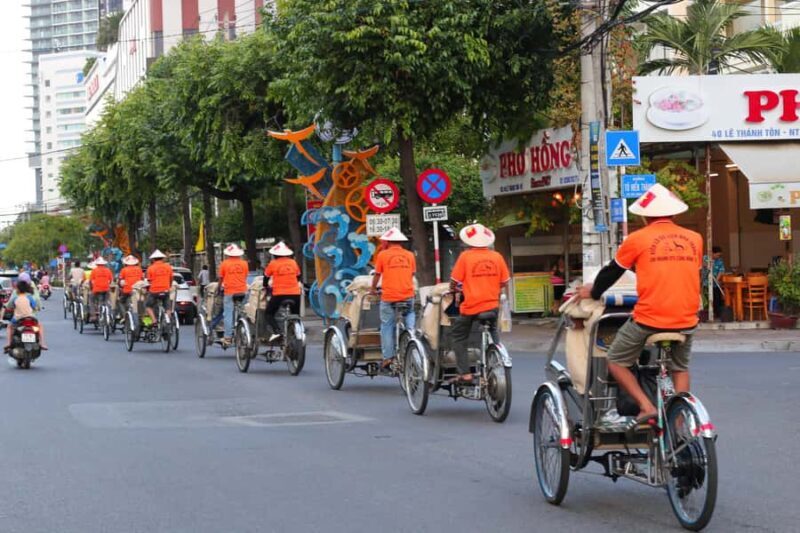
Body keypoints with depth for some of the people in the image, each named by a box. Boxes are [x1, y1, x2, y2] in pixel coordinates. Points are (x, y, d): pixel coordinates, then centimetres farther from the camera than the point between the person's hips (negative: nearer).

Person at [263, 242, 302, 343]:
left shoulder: (273, 264, 0)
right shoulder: (293, 263, 9)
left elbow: (266, 277, 11)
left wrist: (265, 286, 29)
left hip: (279, 294, -3)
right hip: (295, 293, 3)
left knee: (269, 313, 10)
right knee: (296, 315, 19)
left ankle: (276, 331, -11)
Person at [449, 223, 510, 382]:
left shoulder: (465, 256, -10)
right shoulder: (497, 257, -1)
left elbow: (454, 281, -7)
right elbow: (504, 282, 4)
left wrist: (453, 288, 15)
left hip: (471, 305, -4)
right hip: (492, 305, 4)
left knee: (458, 337, 12)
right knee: (492, 335, 26)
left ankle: (465, 373, 2)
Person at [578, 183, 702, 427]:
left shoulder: (638, 239, -4)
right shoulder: (694, 239, 6)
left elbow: (612, 271, 9)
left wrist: (594, 292, 27)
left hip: (648, 319, -4)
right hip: (685, 320, 4)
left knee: (617, 362, 13)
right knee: (680, 368, 26)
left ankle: (647, 407, -2)